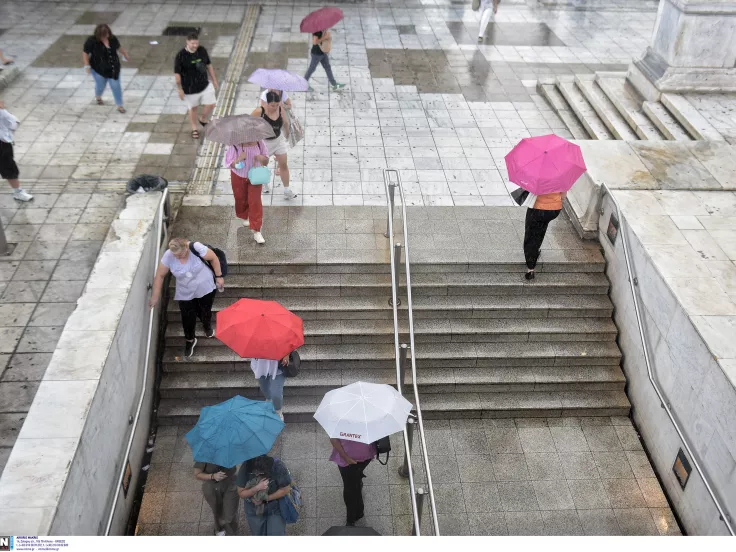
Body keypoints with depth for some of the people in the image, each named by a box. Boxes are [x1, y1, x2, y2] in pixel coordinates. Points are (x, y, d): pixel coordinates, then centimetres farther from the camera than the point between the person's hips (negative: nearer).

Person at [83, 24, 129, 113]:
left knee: (116, 86, 1)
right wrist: (87, 66, -14)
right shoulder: (91, 41, -16)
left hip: (113, 68, 3)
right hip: (99, 69, -3)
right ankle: (98, 97, 46)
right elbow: (85, 53, -10)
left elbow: (119, 47, 14)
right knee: (101, 85, 10)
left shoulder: (113, 38, -4)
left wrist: (125, 55, 27)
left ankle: (120, 105, 12)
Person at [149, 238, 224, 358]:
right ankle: (190, 340, 38)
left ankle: (207, 327, 56)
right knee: (188, 318, 9)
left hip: (205, 288, -1)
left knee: (205, 312, 21)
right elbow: (160, 276, -13)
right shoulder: (168, 256, -24)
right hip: (185, 294, 1)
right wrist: (155, 296, -8)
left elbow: (213, 258, -15)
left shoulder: (197, 248, -31)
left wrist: (219, 276, -8)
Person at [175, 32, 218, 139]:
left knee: (211, 104, 3)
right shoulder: (181, 56, -18)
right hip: (190, 88, -4)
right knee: (193, 108, 12)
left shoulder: (202, 50, -4)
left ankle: (203, 119, 34)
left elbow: (209, 65, 9)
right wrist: (180, 89, -13)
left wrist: (214, 79, 12)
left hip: (205, 84, 4)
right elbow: (177, 73, -13)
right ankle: (195, 129, 33)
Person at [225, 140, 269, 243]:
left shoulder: (260, 143, -19)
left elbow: (266, 162, -5)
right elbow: (230, 165, -19)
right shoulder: (235, 146, -26)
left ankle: (256, 231, 3)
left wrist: (262, 159, -29)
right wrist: (239, 159, -39)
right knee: (241, 199, 20)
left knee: (255, 202, -5)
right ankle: (244, 217, 53)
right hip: (239, 177, 0)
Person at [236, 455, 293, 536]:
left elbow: (286, 489, -19)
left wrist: (265, 498, -23)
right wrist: (257, 488, -35)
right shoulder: (245, 468, -25)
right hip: (254, 509, 2)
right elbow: (241, 493, -17)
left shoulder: (277, 466, -30)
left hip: (275, 508, -2)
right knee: (258, 535, 20)